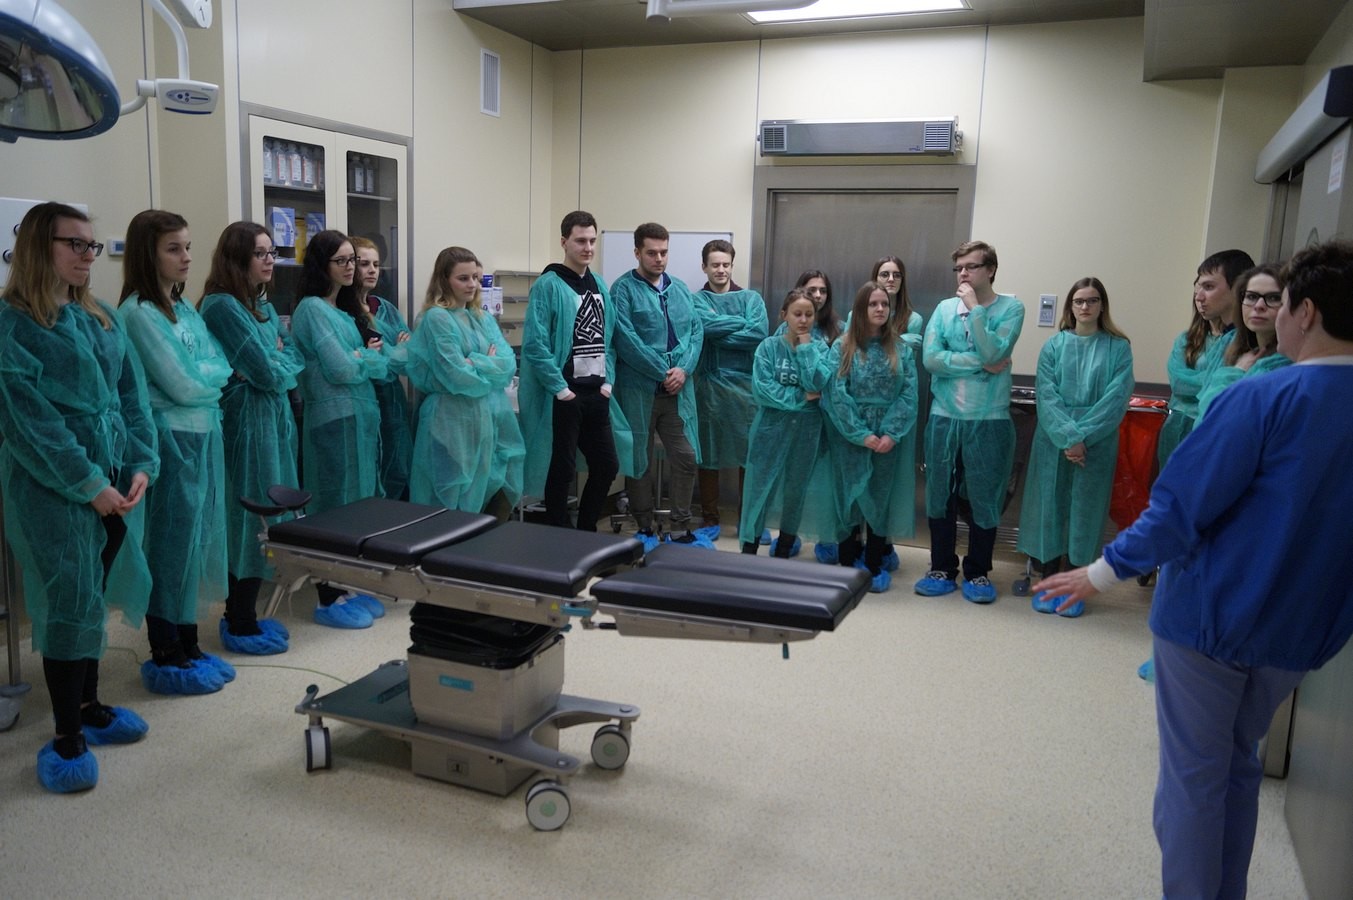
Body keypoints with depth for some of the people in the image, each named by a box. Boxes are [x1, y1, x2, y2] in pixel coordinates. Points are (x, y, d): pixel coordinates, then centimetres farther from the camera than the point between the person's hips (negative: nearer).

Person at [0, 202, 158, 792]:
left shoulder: (101, 318, 12)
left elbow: (131, 395, 10)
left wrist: (142, 466, -2)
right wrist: (88, 483, -15)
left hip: (115, 480, 6)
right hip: (54, 487, -6)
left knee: (94, 597, 14)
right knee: (69, 601, -3)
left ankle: (88, 705, 29)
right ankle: (66, 738, 9)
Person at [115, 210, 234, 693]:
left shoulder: (185, 307, 12)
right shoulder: (138, 312, -13)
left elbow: (221, 366, 10)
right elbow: (182, 385, -16)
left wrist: (202, 373, -8)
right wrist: (212, 373, 0)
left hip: (204, 435, 8)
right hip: (170, 440, -8)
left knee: (196, 540, 13)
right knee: (171, 543, 1)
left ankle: (188, 643, 25)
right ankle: (165, 655, 13)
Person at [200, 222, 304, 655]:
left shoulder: (264, 306, 14)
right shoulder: (222, 306, -13)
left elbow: (294, 356, 13)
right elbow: (267, 373, -17)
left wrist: (274, 363, -6)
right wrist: (273, 366, 3)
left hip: (274, 418, 9)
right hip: (246, 421, -9)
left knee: (262, 518, 13)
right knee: (249, 520, -3)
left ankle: (244, 615, 24)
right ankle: (240, 626, 8)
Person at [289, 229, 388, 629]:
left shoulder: (348, 310, 16)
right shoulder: (312, 309, -9)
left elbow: (382, 362, 13)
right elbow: (340, 370, -17)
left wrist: (362, 357, -6)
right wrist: (369, 356, 0)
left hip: (362, 417, 8)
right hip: (334, 420, -8)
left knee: (359, 505, 12)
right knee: (336, 508, -2)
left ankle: (346, 589, 23)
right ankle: (328, 599, 8)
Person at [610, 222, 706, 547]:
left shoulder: (680, 288, 13)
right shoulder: (623, 289, -5)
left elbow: (696, 331, 7)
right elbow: (626, 339, -14)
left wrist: (683, 369, -9)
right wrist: (663, 372, -15)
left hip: (678, 387, 5)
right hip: (639, 389, -5)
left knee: (686, 457, 3)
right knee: (641, 460, 6)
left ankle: (681, 529, 15)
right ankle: (644, 528, 19)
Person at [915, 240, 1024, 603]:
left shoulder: (1010, 308, -1)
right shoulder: (945, 308, 6)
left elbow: (993, 352, -17)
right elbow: (930, 358, -7)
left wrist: (974, 308, -12)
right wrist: (982, 364, -11)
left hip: (989, 420, -2)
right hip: (944, 417, 3)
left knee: (984, 498, 5)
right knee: (940, 495, 9)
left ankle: (978, 572, 20)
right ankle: (942, 569, 22)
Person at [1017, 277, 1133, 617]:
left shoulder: (1118, 348, 3)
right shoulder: (1054, 345, 4)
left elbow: (1116, 399, -6)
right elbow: (1046, 397, -4)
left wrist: (1082, 436, -15)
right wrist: (1067, 437, -16)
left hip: (1097, 445, -1)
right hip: (1053, 441, 1)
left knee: (1085, 510, 5)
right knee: (1050, 506, 4)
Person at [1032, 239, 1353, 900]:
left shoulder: (1264, 398, -20)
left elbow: (1181, 506, -20)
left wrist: (1104, 572, -11)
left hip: (1213, 613, -6)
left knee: (1194, 773, 7)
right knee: (1240, 761, 21)